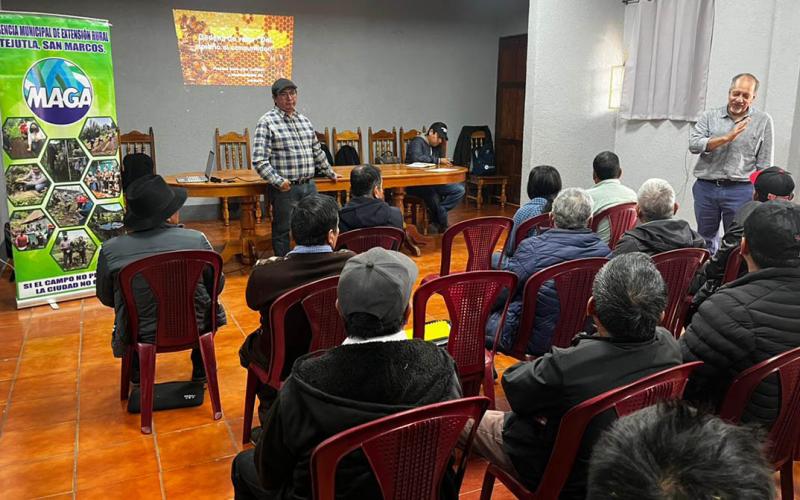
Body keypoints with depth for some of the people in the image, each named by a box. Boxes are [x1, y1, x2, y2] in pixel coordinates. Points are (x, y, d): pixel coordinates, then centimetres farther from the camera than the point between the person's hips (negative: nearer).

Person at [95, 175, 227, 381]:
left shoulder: (110, 250, -17)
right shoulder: (196, 239, -19)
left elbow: (106, 298, 0)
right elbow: (216, 286, -5)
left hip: (139, 336, 1)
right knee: (212, 306, 32)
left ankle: (137, 369, 44)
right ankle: (200, 366, 36)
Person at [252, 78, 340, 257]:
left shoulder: (305, 121, 14)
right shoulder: (267, 122, -7)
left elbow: (317, 152, 25)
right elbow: (259, 160, -13)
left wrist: (330, 173, 27)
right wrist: (278, 181, -19)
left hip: (309, 186, 6)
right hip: (285, 189, -6)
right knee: (282, 233, 4)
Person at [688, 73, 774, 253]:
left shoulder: (763, 121, 6)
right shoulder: (710, 116, 7)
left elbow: (764, 164, 4)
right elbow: (693, 144, -8)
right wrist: (727, 137, -14)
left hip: (740, 191, -1)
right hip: (706, 188, 2)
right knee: (706, 238, 13)